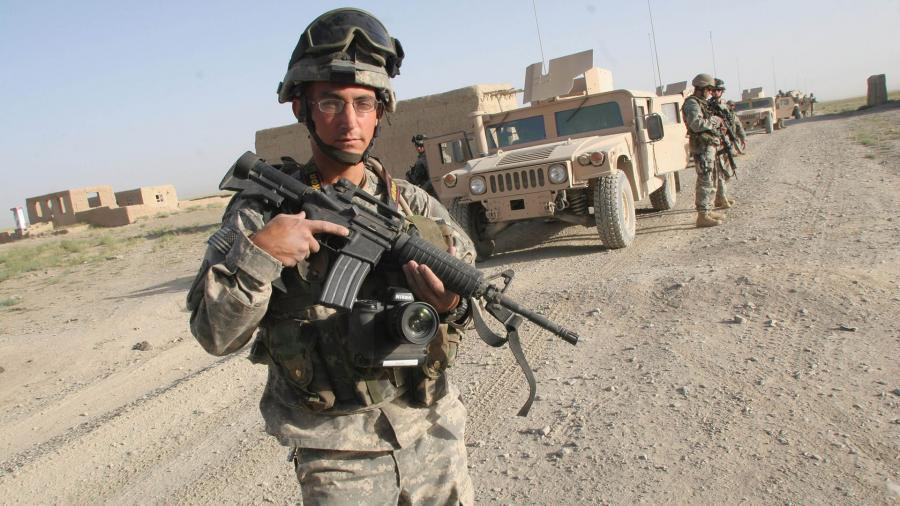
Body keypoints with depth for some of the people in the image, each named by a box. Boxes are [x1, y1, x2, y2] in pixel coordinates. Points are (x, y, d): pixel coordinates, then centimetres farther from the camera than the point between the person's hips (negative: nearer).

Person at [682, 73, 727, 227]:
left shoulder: (702, 103, 20)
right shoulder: (691, 103, -12)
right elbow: (696, 124, -26)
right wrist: (714, 120, -13)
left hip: (710, 146, 11)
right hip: (702, 147, -11)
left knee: (710, 180, 16)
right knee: (705, 181, -12)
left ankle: (708, 210, 25)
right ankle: (702, 216, -13)